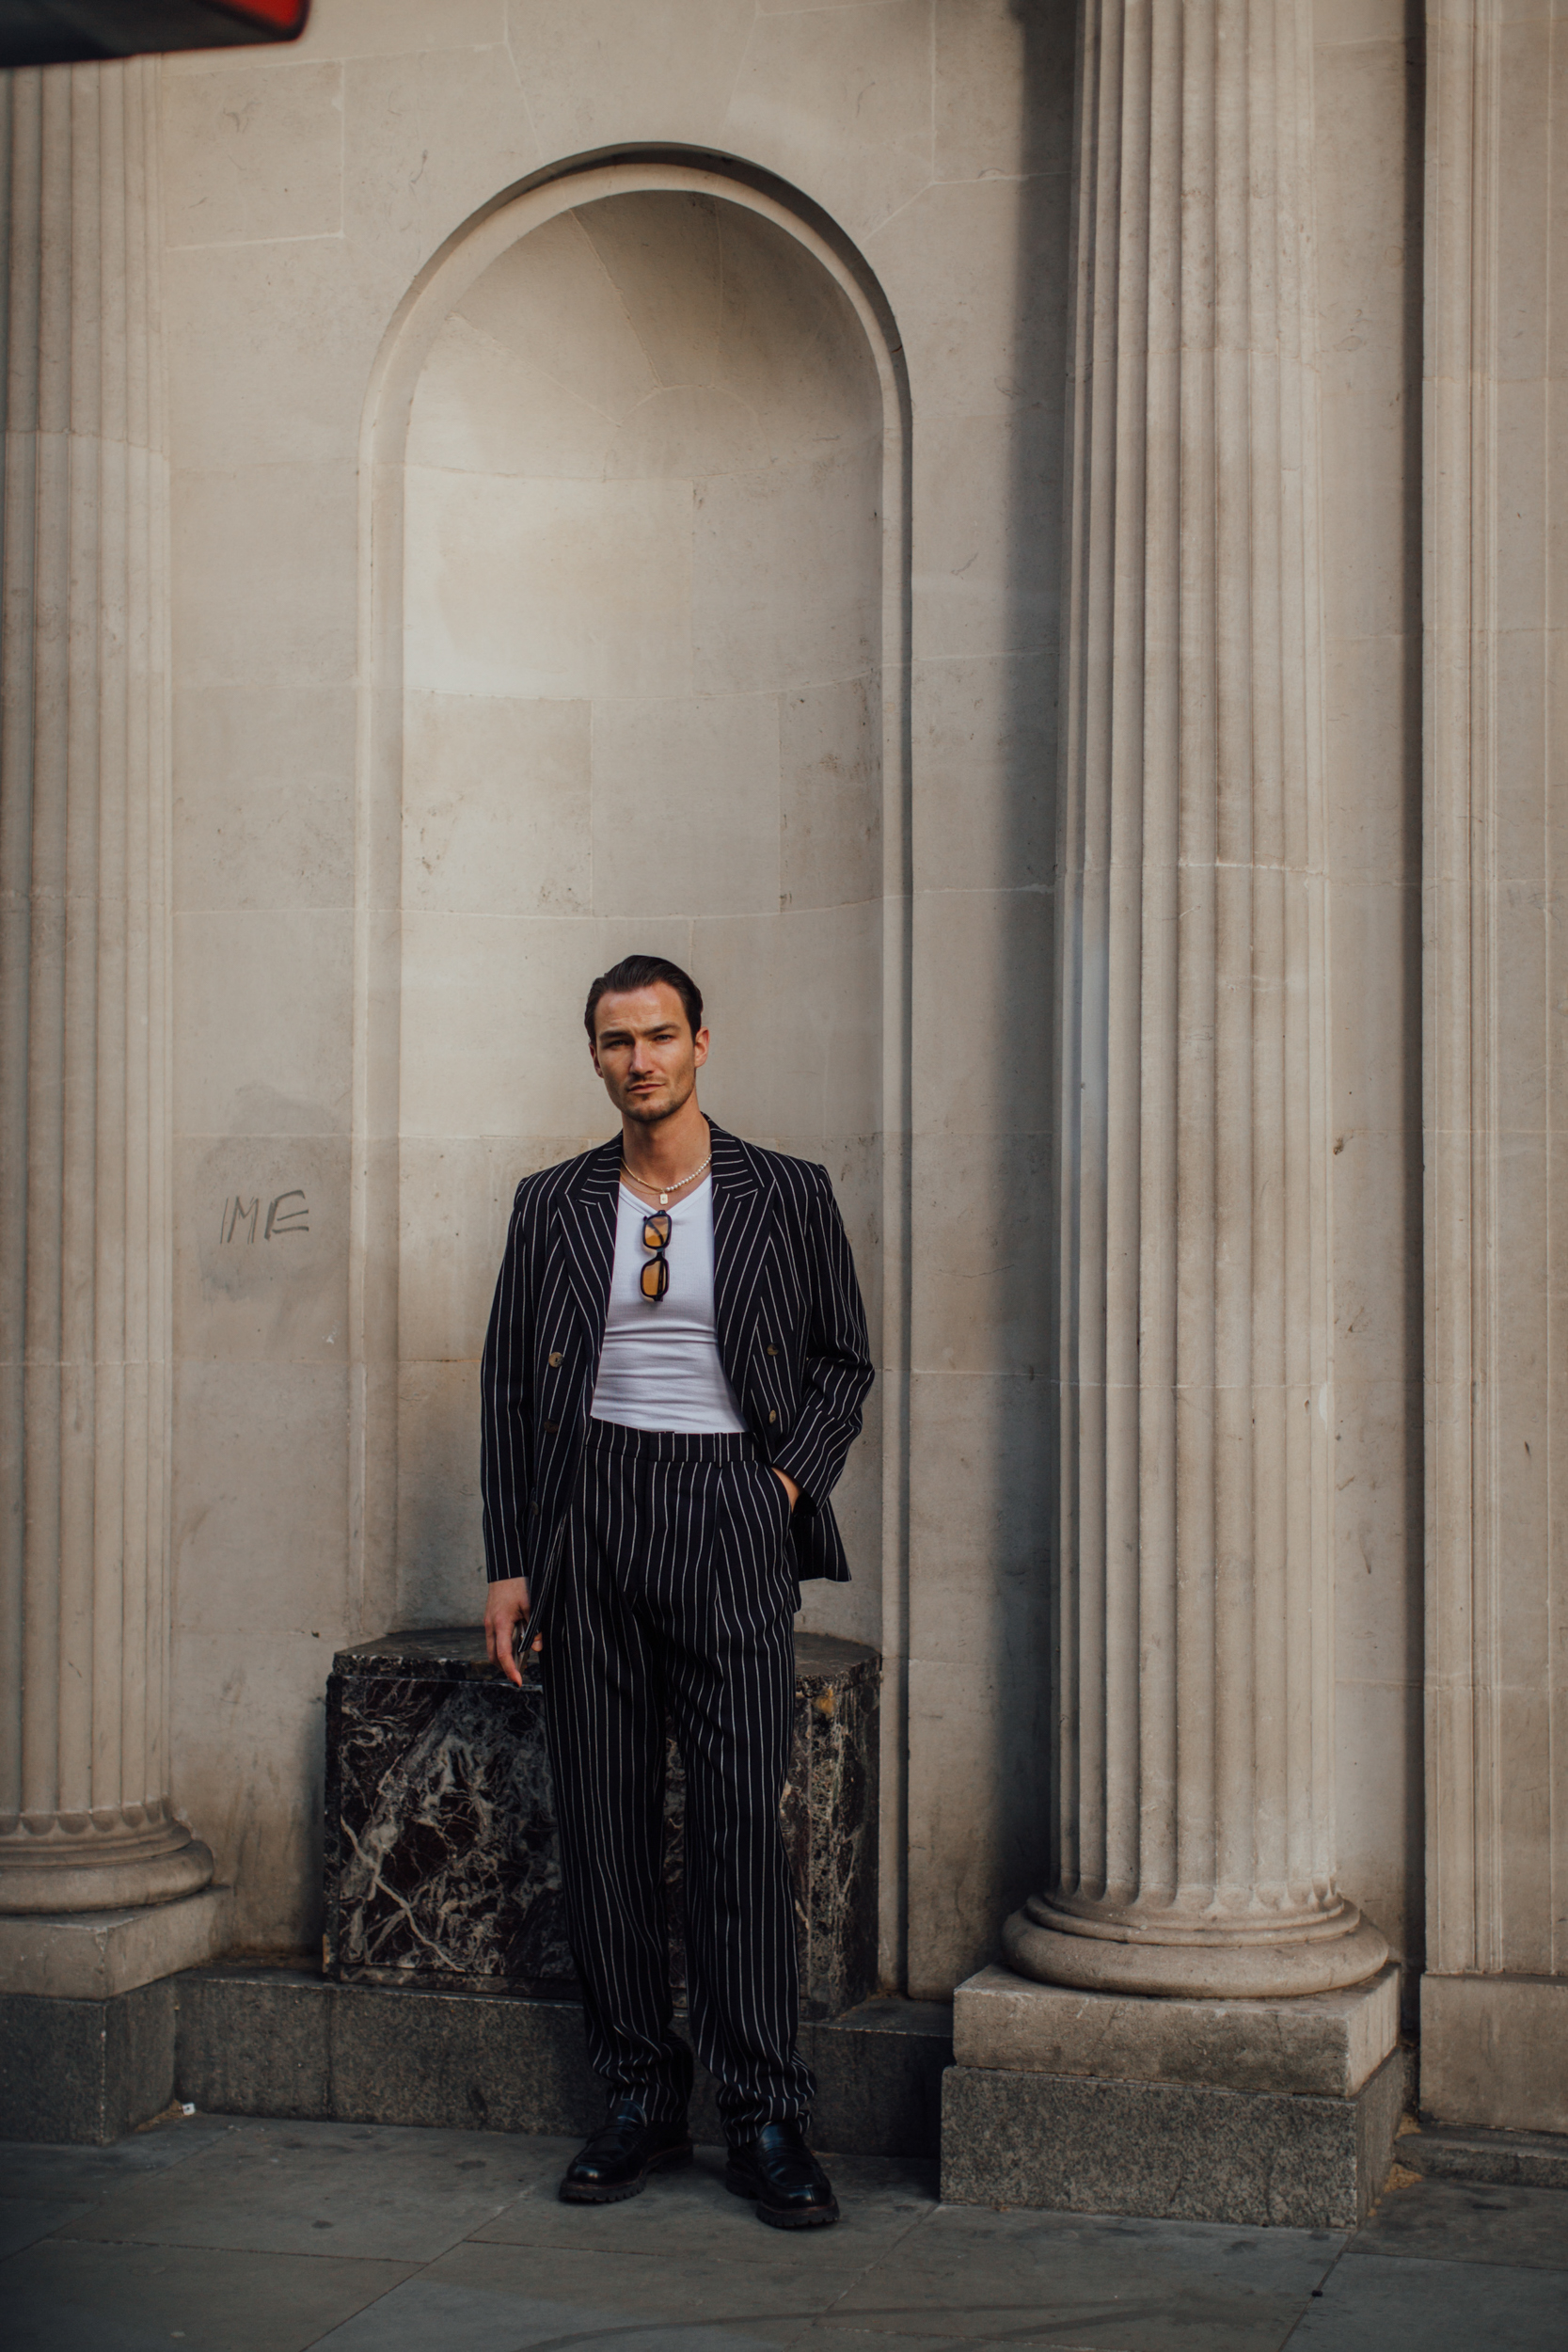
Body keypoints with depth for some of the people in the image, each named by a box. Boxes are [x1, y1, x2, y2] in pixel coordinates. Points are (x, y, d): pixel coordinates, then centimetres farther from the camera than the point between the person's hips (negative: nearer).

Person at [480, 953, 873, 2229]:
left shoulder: (787, 1195, 6)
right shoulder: (554, 1203, 11)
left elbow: (844, 1361, 11)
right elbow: (510, 1383, 11)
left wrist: (792, 1480, -5)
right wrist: (508, 1563, 5)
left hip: (728, 1511, -2)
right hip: (589, 1512, 2)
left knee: (743, 1812, -8)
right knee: (603, 1819, 2)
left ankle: (768, 2120, -1)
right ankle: (642, 2104, 13)